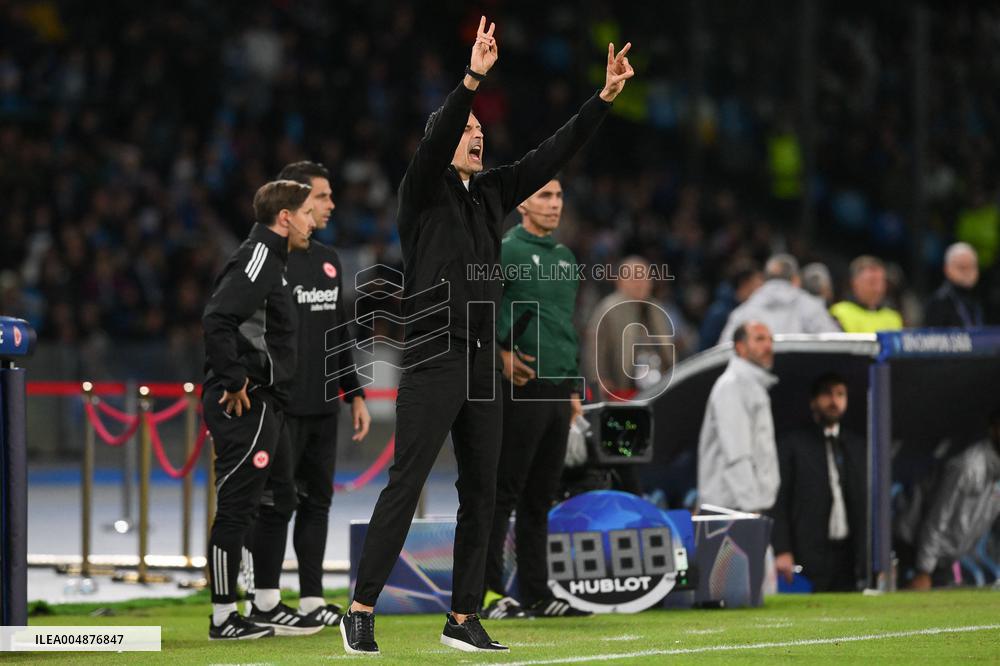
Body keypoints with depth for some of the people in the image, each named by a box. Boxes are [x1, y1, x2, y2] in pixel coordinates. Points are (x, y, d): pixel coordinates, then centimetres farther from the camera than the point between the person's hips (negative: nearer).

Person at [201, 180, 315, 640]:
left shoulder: (269, 259, 19)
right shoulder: (257, 257, -14)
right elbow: (216, 319, -26)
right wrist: (234, 381, -22)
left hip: (265, 403, 11)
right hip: (244, 407, -11)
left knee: (278, 501, 16)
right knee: (236, 507, -6)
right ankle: (223, 617, -3)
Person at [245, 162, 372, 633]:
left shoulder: (328, 261, 15)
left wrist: (355, 394, 16)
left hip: (323, 409, 7)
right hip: (281, 409, -7)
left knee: (317, 501, 8)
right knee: (276, 502, -3)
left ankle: (311, 602, 13)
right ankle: (265, 605, 3)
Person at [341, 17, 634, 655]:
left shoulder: (491, 192, 15)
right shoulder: (425, 191, -2)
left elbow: (553, 155, 14)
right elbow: (435, 141, -21)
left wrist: (605, 97, 7)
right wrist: (472, 80, -32)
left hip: (484, 360, 7)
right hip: (435, 357, -7)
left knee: (481, 493, 6)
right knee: (406, 484, -10)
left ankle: (464, 619, 11)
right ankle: (362, 609, -8)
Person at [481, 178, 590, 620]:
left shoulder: (565, 258, 19)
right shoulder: (505, 251, -7)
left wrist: (575, 388, 19)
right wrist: (501, 352, -17)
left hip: (558, 389, 8)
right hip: (521, 388, -8)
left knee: (541, 497, 10)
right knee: (504, 491, -6)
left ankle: (536, 593, 13)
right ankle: (487, 590, -4)